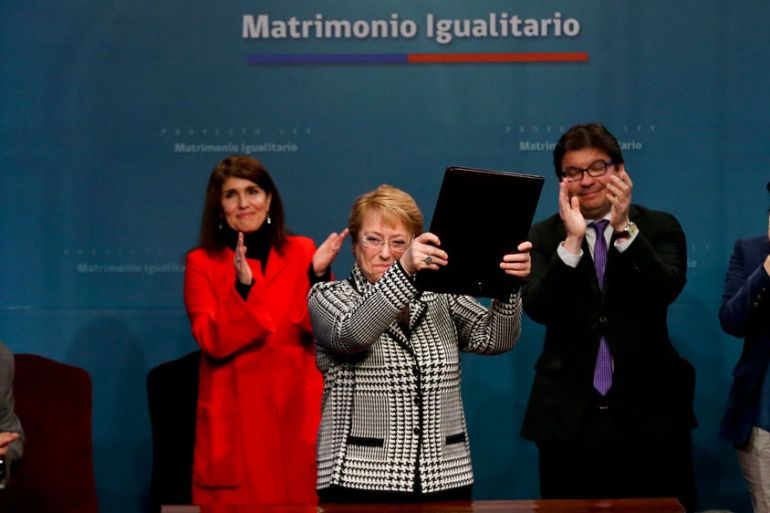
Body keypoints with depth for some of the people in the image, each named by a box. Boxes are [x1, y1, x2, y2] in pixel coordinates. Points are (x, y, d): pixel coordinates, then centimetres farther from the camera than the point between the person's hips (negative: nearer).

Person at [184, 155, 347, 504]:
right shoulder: (202, 262, 4)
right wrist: (242, 287, -22)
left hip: (298, 412, 2)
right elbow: (213, 341, -9)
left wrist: (318, 275, -16)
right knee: (241, 500, -3)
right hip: (236, 418, -1)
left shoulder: (302, 252, 9)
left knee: (301, 500, 1)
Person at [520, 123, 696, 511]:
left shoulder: (659, 228, 6)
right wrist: (572, 240, -19)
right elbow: (538, 308, -9)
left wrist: (624, 228, -22)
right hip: (569, 417, 0)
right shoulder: (544, 237, 6)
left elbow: (666, 290, -12)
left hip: (648, 412, 0)